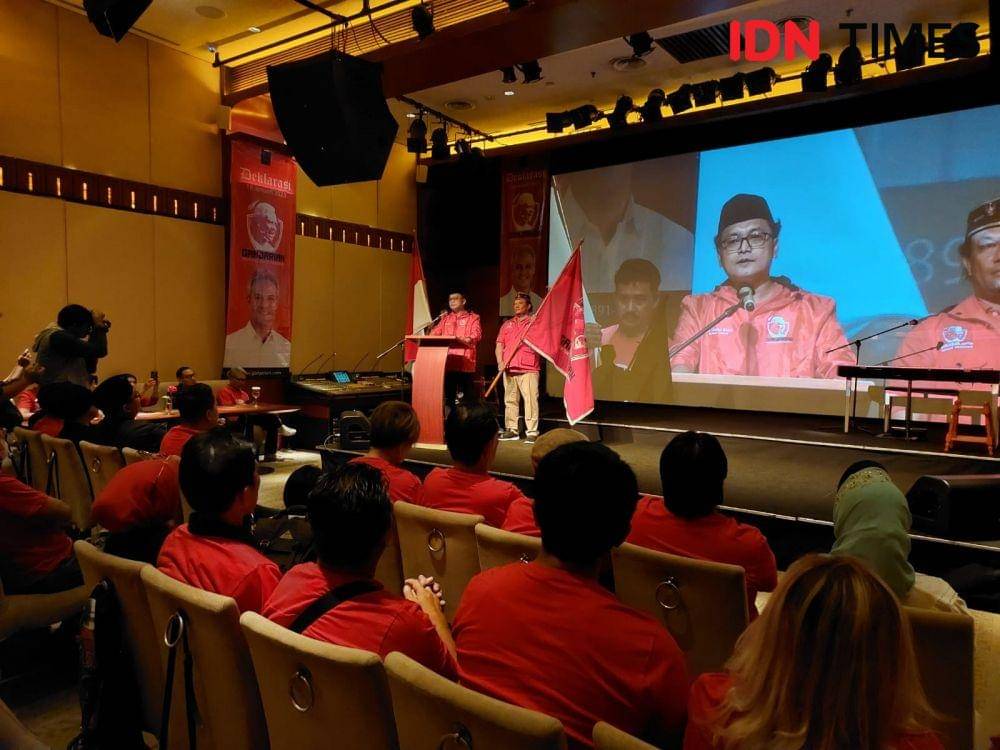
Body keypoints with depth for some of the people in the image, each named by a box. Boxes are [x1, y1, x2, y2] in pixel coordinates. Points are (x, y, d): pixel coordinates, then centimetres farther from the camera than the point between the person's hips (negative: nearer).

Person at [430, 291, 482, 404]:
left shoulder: (473, 318, 9)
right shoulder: (445, 318, 24)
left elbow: (477, 336, -7)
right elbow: (435, 333, 15)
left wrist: (464, 340, -25)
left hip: (464, 362, -4)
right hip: (447, 361, 4)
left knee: (465, 396, -5)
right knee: (448, 395, 5)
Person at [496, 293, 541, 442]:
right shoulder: (507, 324, 20)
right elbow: (500, 344, 14)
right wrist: (500, 362, 0)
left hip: (528, 369, -5)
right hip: (509, 368, 5)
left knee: (530, 400, -10)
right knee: (510, 400, 7)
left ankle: (532, 432, -9)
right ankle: (512, 430, 14)